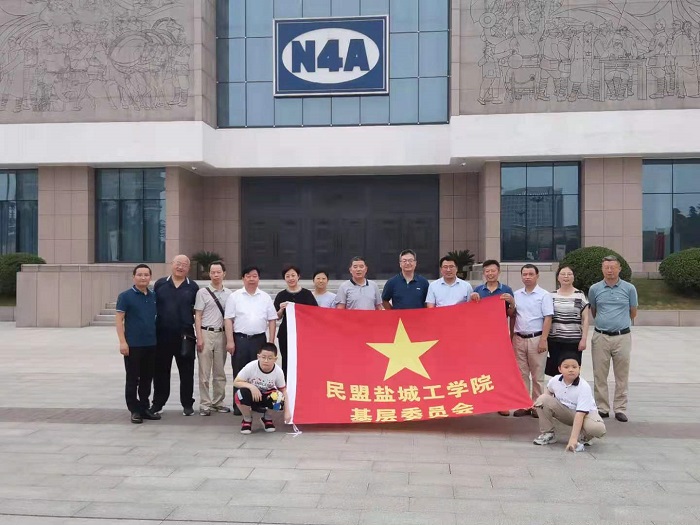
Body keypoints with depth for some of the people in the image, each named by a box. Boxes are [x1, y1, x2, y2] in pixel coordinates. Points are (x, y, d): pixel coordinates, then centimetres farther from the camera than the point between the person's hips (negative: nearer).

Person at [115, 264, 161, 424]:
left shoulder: (154, 296, 10)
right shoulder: (125, 296, -4)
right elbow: (119, 320, -7)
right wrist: (122, 342, -15)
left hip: (151, 344, 5)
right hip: (133, 345, -5)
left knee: (147, 379, 11)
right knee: (132, 379, 3)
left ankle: (144, 408, 21)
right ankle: (135, 410, 11)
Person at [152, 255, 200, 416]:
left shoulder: (193, 287, 5)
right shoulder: (160, 284, 5)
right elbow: (152, 307, 8)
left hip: (185, 336, 0)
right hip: (162, 335, 1)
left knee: (186, 372, 5)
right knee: (160, 371, 9)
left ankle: (187, 404, 15)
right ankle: (158, 403, 22)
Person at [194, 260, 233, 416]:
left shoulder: (229, 294, 7)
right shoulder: (203, 292, -2)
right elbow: (197, 316, -3)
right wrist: (199, 338, -9)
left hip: (222, 334, 3)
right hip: (206, 333, -3)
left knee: (220, 372, 11)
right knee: (204, 372, 0)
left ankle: (218, 402, 21)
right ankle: (205, 404, 6)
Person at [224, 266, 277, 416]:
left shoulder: (265, 297, 9)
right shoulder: (234, 297, 3)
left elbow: (272, 320, 8)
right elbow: (228, 320, 0)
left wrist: (271, 341, 1)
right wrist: (230, 341, -7)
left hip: (259, 339, 2)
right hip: (240, 339, -2)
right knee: (239, 374, 3)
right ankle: (238, 405, 9)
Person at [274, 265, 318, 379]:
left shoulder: (307, 294, 4)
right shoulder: (281, 296, 7)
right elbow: (277, 317, 8)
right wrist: (281, 310, -12)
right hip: (285, 334, 1)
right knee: (287, 364, 3)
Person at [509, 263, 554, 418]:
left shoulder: (544, 295, -3)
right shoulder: (516, 295, 9)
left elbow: (547, 319, -7)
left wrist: (543, 340, -13)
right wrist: (511, 338, 11)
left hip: (536, 338, -4)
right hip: (519, 339, 4)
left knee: (537, 375, 2)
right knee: (521, 374, 7)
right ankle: (523, 405, 14)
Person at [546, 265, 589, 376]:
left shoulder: (580, 295, 3)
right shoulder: (552, 296, 9)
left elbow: (585, 319, 2)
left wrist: (583, 339, -4)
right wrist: (544, 338, 7)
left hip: (574, 341, -2)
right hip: (554, 340, 2)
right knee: (556, 371, 2)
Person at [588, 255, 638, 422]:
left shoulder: (629, 288, 0)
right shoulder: (595, 289, 3)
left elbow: (633, 313, 12)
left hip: (622, 337, -1)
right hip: (600, 337, 1)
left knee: (622, 376, 5)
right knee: (600, 376, 5)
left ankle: (620, 409, 14)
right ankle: (602, 408, 14)